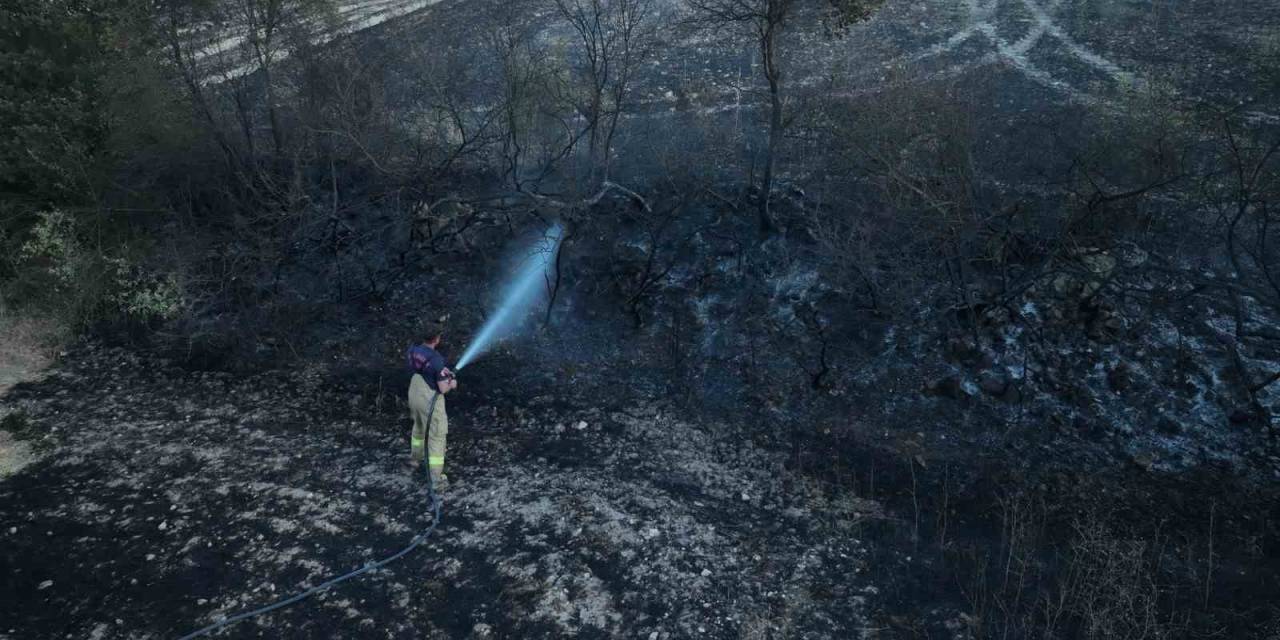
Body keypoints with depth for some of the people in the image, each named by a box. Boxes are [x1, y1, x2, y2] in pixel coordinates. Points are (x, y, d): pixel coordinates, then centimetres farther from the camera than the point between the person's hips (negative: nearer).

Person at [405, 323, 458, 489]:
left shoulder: (412, 350, -6)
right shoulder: (437, 360, -27)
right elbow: (443, 389, -23)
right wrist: (451, 384, -1)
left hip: (414, 397, 7)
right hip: (430, 402, -7)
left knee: (418, 427, 32)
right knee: (436, 437, 2)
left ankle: (414, 457, 55)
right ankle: (437, 479, 6)